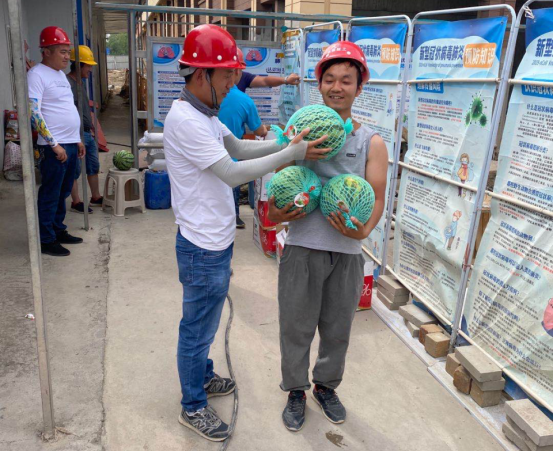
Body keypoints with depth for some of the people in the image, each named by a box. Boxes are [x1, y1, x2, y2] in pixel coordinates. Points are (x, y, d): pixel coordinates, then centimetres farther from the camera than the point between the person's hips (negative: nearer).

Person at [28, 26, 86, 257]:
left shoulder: (60, 74, 16)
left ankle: (58, 231, 27)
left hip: (70, 144, 8)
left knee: (63, 193, 15)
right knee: (50, 195, 0)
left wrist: (77, 140, 20)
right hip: (54, 147, -8)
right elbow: (34, 113, -18)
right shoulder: (37, 74, -11)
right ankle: (46, 240, 9)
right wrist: (54, 144, -20)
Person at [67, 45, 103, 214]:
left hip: (88, 133, 10)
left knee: (93, 166, 15)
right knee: (75, 170, 1)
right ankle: (76, 202, 10)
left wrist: (90, 125, 23)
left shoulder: (80, 82, 13)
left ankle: (96, 197, 27)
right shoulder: (67, 83, -17)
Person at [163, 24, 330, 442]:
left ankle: (203, 376, 46)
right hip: (203, 249, -10)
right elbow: (233, 173, -25)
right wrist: (293, 154, -22)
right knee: (198, 328, 7)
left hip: (215, 241, 10)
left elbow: (239, 147, 13)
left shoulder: (204, 114, 9)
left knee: (204, 322, 25)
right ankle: (193, 407, 27)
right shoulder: (185, 119, -23)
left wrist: (288, 141, 0)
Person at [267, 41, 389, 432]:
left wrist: (363, 230, -22)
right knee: (296, 326, 11)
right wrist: (276, 212, -18)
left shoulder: (372, 143, 1)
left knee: (337, 329, 17)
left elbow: (378, 198, -3)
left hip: (347, 253, 1)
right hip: (302, 248, -1)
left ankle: (326, 385, 43)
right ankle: (296, 390, 36)